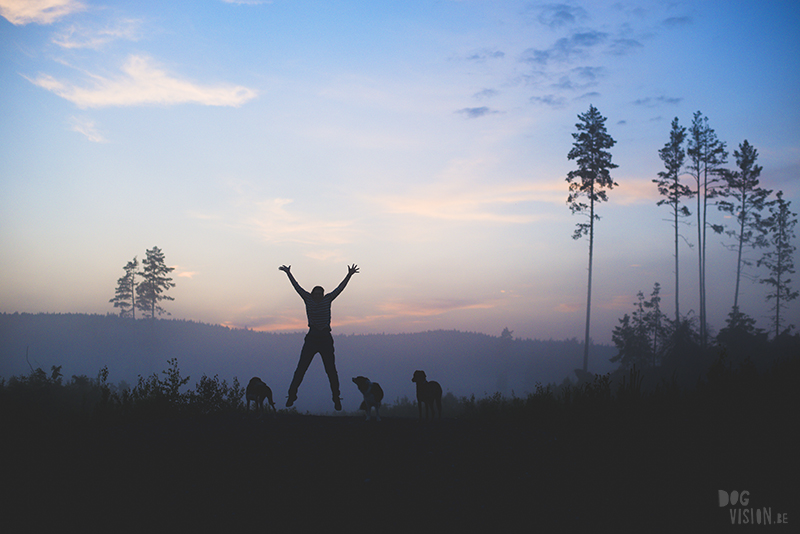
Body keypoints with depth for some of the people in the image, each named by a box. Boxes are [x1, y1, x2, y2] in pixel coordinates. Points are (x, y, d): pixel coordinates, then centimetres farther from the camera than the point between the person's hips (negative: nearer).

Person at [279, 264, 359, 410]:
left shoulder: (327, 300, 6)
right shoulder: (308, 299, 6)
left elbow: (340, 288, 2)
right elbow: (297, 287, 5)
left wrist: (349, 275, -6)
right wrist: (288, 273, 2)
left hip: (326, 338, 0)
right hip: (312, 337, 0)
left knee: (331, 371, 2)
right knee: (301, 369, -4)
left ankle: (336, 398, 8)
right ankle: (291, 395, 3)